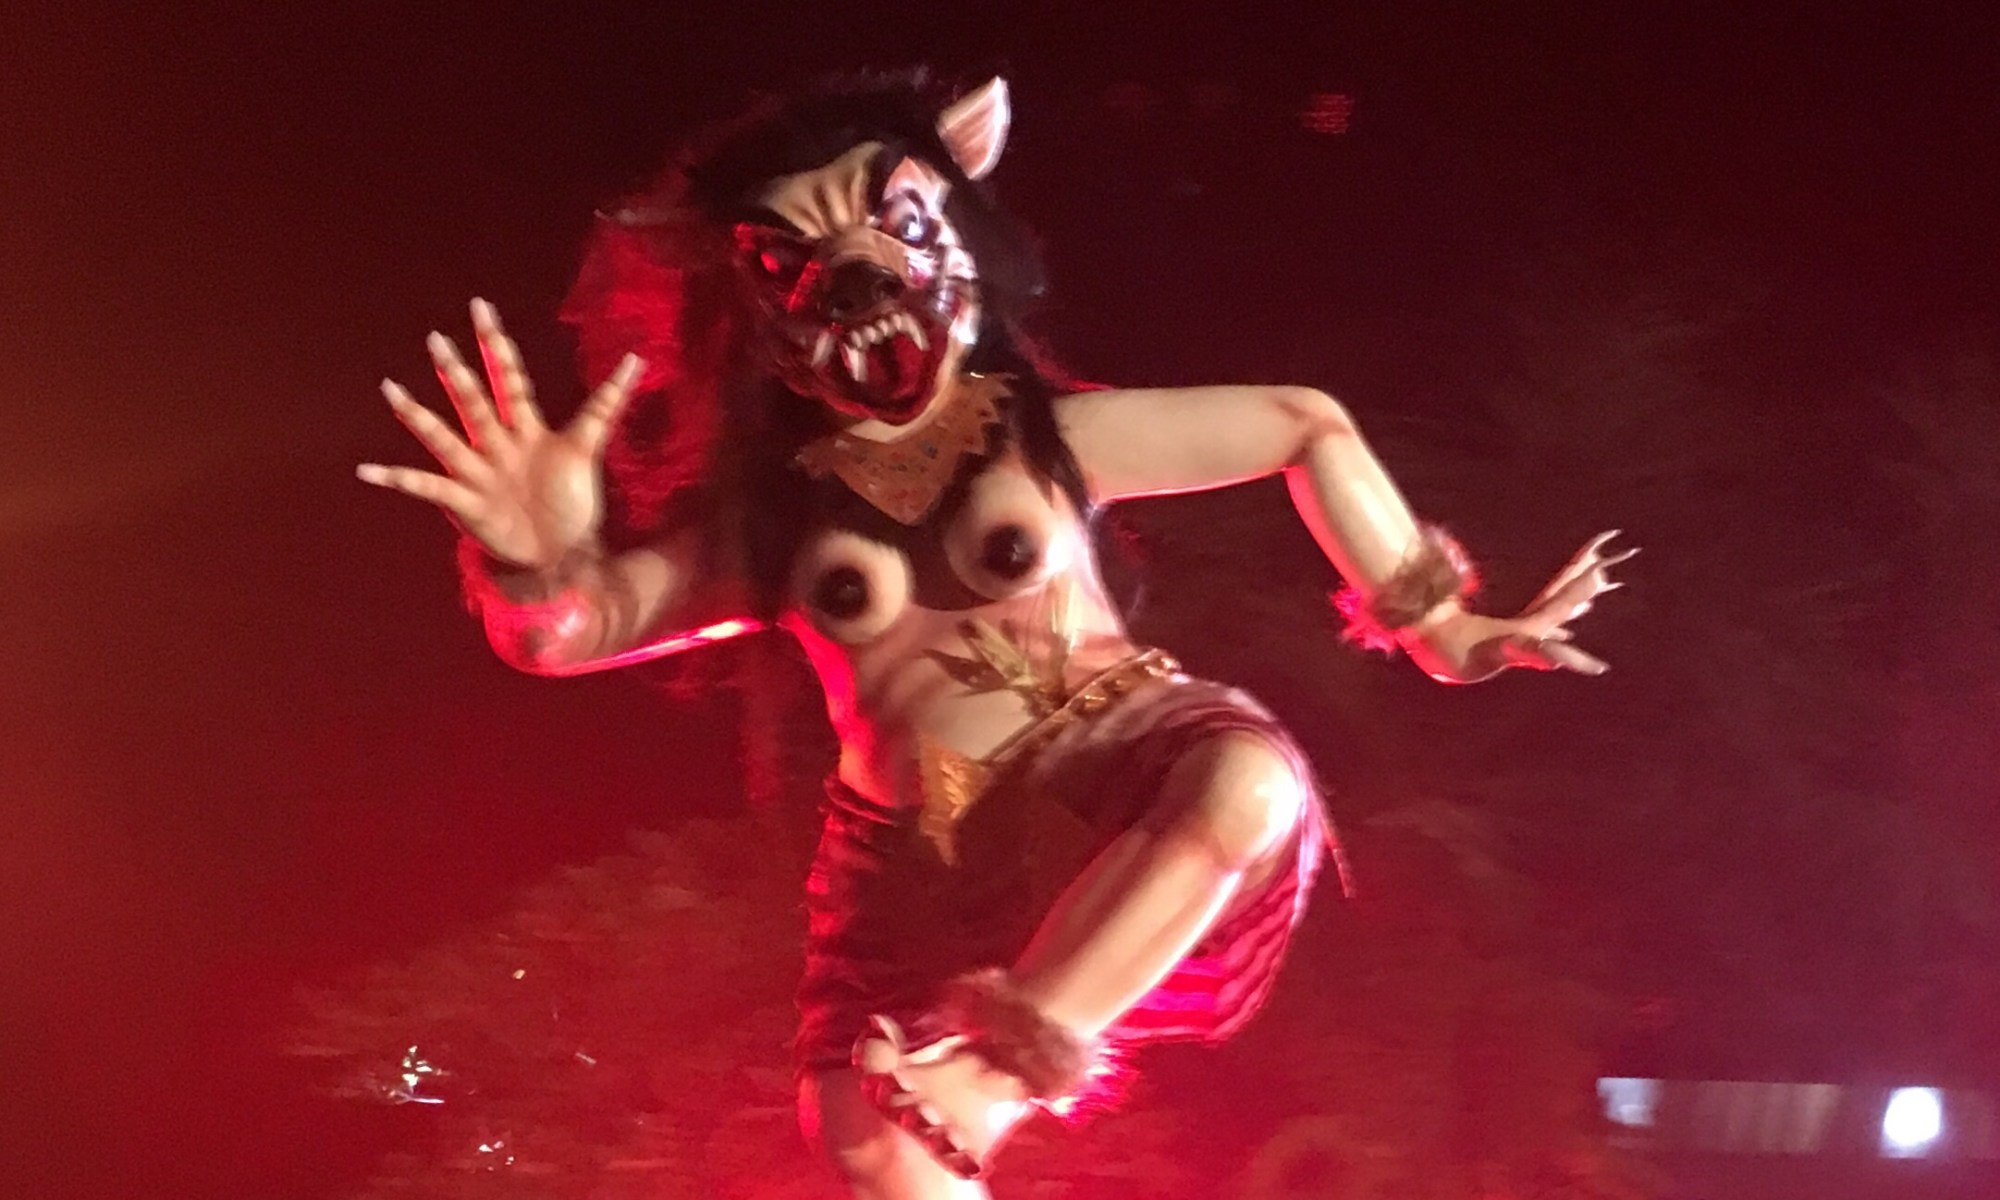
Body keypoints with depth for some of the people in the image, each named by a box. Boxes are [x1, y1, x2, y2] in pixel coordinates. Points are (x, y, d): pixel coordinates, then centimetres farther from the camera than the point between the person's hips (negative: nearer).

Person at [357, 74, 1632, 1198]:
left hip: (1107, 784, -1)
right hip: (926, 867, 1)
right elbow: (590, 620, -9)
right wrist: (542, 567, -36)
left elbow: (1310, 426, 7)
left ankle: (992, 1079, -28)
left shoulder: (1052, 435, -1)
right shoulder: (771, 514, 2)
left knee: (1252, 780, -34)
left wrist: (1441, 628, 10)